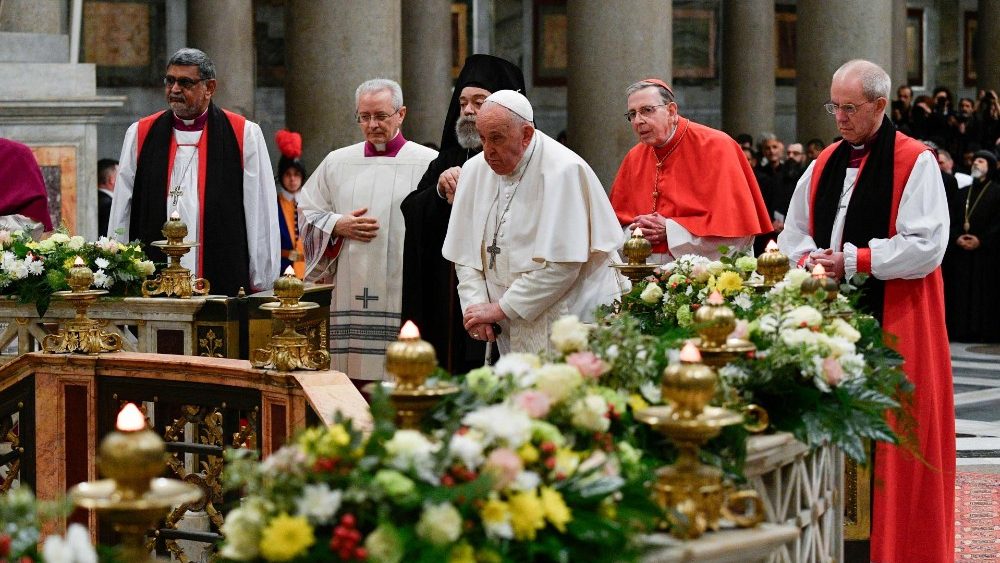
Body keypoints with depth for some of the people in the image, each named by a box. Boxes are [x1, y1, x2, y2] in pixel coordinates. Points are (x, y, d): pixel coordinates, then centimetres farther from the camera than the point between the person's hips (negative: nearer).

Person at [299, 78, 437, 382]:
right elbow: (307, 213, 17)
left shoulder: (428, 164, 3)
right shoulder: (337, 162, 15)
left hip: (405, 298, -3)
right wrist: (338, 226, 1)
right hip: (352, 298, 3)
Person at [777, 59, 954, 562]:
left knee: (894, 442, -3)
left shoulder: (915, 163, -5)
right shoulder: (825, 165, 13)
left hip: (895, 321, -5)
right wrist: (809, 265, -2)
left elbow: (926, 245, -13)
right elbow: (794, 236, 20)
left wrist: (852, 261, -15)